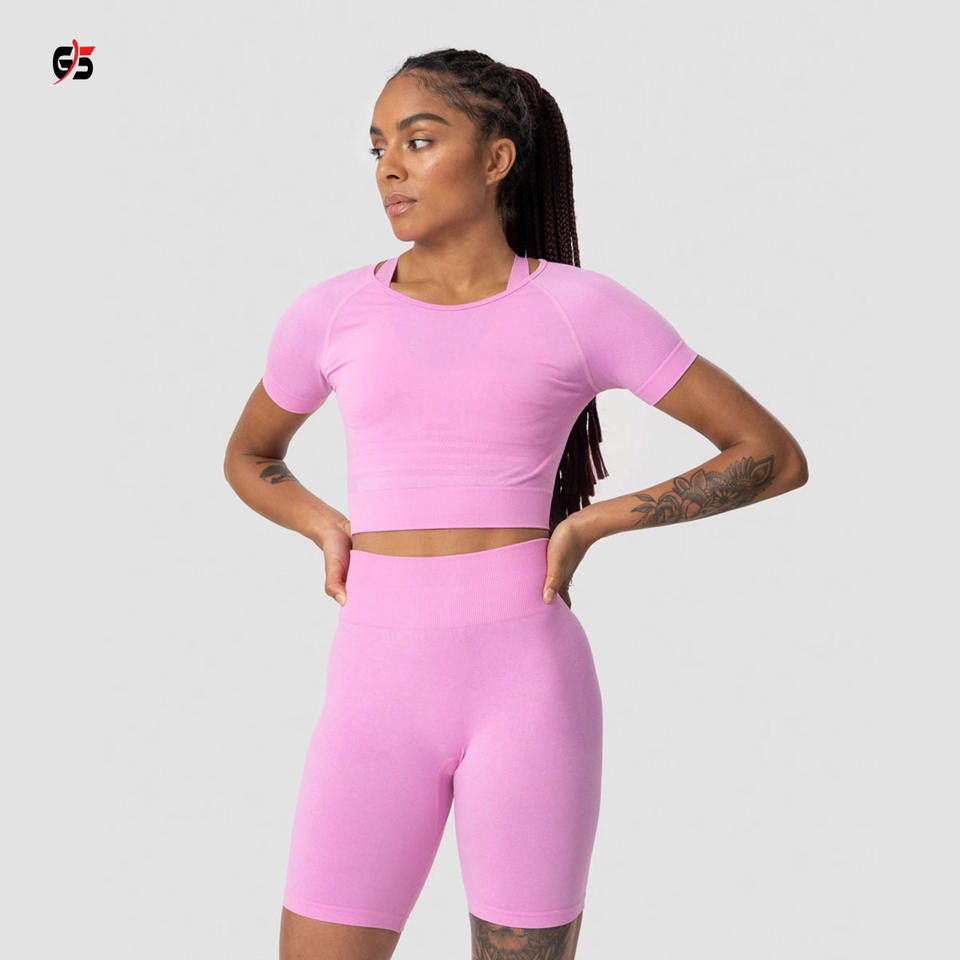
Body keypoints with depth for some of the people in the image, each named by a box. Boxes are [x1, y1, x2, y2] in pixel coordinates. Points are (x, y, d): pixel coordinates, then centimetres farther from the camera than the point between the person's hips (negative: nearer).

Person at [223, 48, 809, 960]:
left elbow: (774, 456, 4)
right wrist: (327, 529, 5)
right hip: (375, 683, 2)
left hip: (525, 680, -2)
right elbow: (249, 456, 25)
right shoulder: (331, 313, 7)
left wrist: (595, 521, -4)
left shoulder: (580, 308, 0)